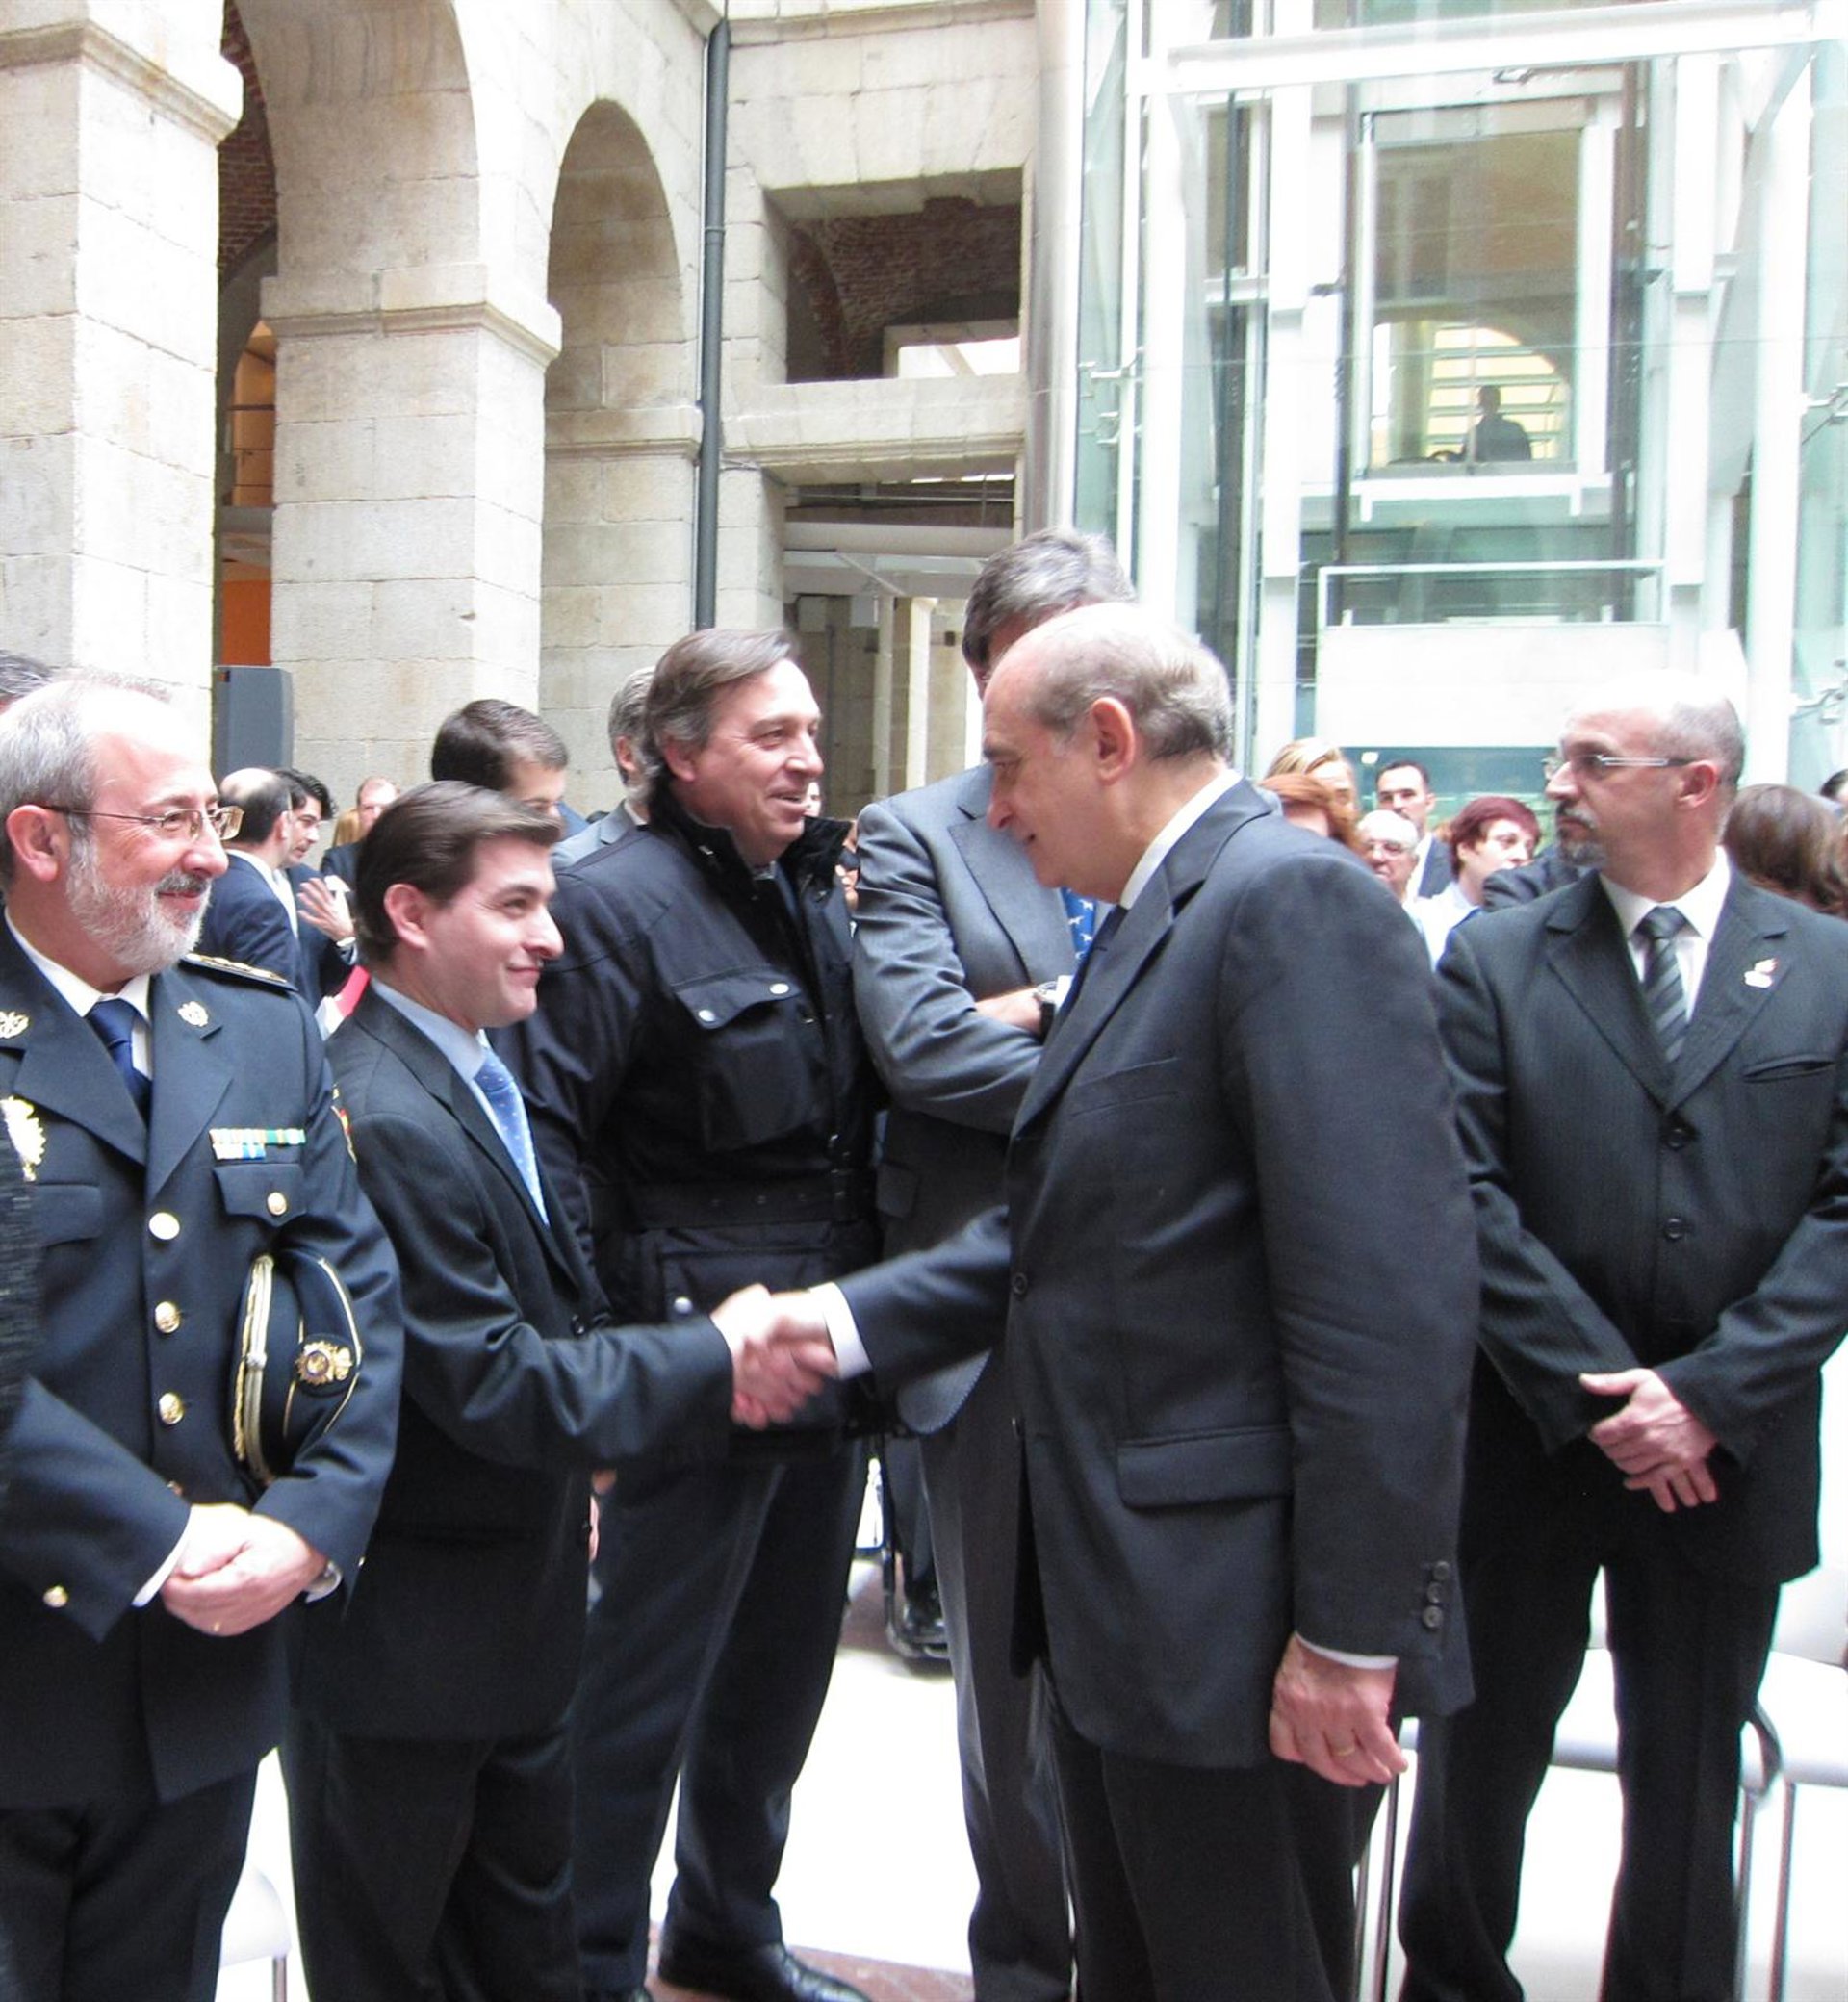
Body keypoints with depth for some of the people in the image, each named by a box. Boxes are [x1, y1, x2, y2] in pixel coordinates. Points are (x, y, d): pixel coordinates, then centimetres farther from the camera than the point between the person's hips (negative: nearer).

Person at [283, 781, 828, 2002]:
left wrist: (576, 1454, 7)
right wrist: (710, 1362, -21)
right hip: (402, 1639, -9)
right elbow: (488, 1381, -26)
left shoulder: (475, 1072, 6)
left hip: (513, 1614, 9)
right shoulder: (381, 1116, -26)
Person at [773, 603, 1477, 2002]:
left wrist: (1353, 1629, -23)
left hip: (1236, 1615, -9)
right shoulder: (1156, 921, 13)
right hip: (1121, 1587, 9)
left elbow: (1389, 1295, -24)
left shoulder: (1295, 900, -18)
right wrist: (849, 1318, 5)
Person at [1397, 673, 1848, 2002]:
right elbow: (1467, 1196, -8)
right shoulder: (1494, 962, -2)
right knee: (1480, 1755, 15)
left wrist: (1709, 1393, -14)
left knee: (1691, 1781, 16)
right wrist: (1598, 1391, -14)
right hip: (1528, 1444, 0)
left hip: (1729, 1457, 1)